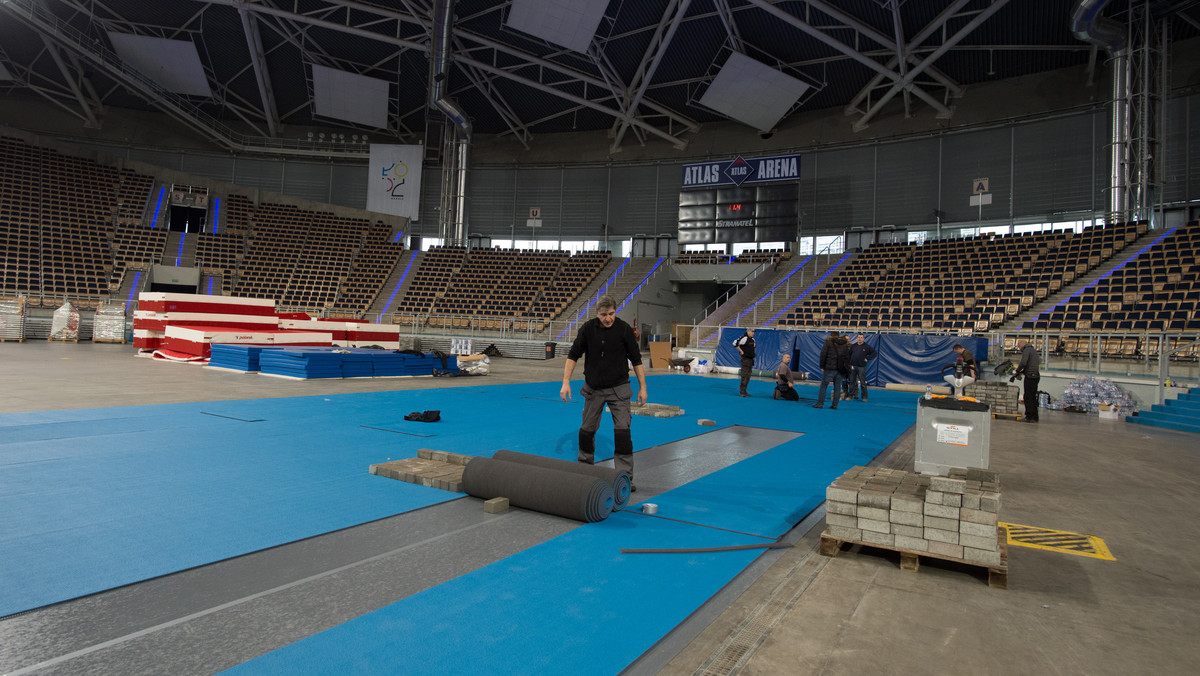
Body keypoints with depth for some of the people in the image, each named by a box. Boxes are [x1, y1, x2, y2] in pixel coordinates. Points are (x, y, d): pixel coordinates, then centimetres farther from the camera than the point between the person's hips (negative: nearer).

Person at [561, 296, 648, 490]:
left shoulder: (624, 329, -11)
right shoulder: (588, 328, -7)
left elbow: (636, 359, -3)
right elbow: (573, 355, -2)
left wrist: (642, 387, -4)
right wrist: (566, 382, -9)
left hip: (618, 388, -2)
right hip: (593, 388, 2)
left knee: (622, 431, -10)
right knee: (587, 430, 10)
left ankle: (625, 477, -2)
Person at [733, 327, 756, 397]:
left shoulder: (752, 339, 13)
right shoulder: (744, 338, -13)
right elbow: (735, 343, -20)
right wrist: (741, 351, -15)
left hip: (751, 359, 9)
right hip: (745, 359, -9)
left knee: (748, 377, 11)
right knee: (744, 376, -9)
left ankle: (744, 391, 18)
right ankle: (742, 392, -6)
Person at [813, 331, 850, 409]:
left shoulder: (828, 342, 1)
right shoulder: (845, 345, 16)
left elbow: (823, 355, -4)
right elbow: (848, 357, 15)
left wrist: (822, 366, 1)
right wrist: (845, 367, 16)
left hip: (830, 368, -4)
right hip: (840, 370, 4)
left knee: (823, 386, 0)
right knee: (837, 388, 8)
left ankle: (820, 404, -2)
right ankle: (835, 405, 8)